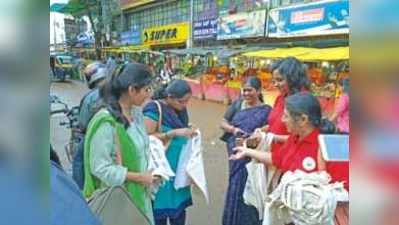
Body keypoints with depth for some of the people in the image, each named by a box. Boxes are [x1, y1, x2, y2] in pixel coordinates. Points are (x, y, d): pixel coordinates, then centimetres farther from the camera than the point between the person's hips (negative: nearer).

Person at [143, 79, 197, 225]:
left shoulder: (180, 109, 7)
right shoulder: (154, 109, -15)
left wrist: (188, 133, 1)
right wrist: (174, 133, -24)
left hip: (179, 167, 7)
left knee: (179, 207, 14)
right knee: (161, 209, 5)